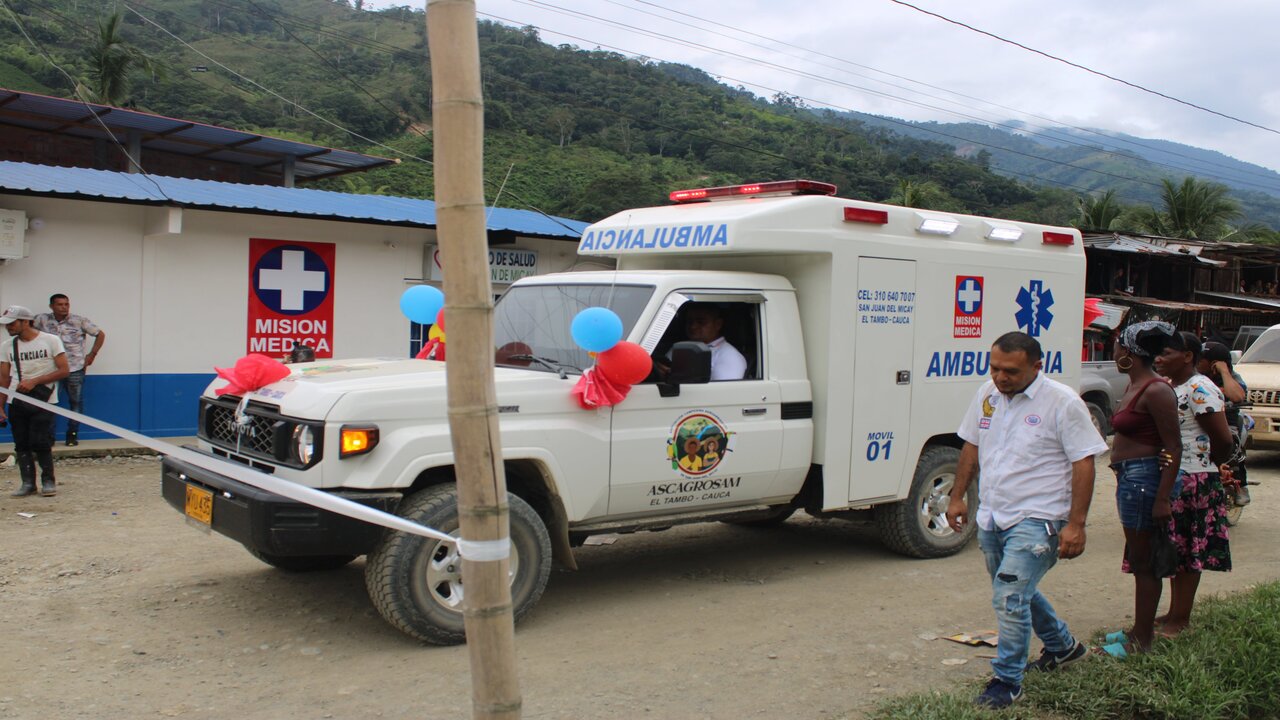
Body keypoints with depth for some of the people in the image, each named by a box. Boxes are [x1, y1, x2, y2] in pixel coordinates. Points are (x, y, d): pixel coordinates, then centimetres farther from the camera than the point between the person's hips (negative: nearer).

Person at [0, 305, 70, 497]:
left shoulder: (51, 341, -4)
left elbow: (63, 370, -7)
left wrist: (34, 381, -15)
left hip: (43, 400, -4)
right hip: (16, 401, 4)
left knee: (40, 443, -10)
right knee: (21, 444, 3)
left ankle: (48, 480, 6)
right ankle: (28, 483, 12)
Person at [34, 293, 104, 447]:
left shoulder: (80, 321, 0)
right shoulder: (42, 320, 2)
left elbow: (100, 334, 7)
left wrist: (92, 355, 2)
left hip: (75, 370, 0)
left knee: (76, 403, 4)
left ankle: (72, 434, 15)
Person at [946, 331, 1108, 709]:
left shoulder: (1063, 402, -14)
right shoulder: (987, 394, 4)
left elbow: (1083, 464, -13)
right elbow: (972, 447, 15)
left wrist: (1076, 524, -17)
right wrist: (957, 496, 14)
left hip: (1036, 521, -7)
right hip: (991, 518, 7)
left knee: (1010, 598, -14)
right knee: (1018, 593, 20)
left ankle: (1007, 682, 1)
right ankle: (1063, 646, 44)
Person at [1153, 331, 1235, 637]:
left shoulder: (1200, 389, -16)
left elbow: (1223, 440, -15)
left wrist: (1205, 465, 1)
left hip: (1193, 482, -9)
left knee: (1187, 552, 1)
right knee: (1174, 549, 15)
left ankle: (1181, 619, 9)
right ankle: (1174, 612, 24)